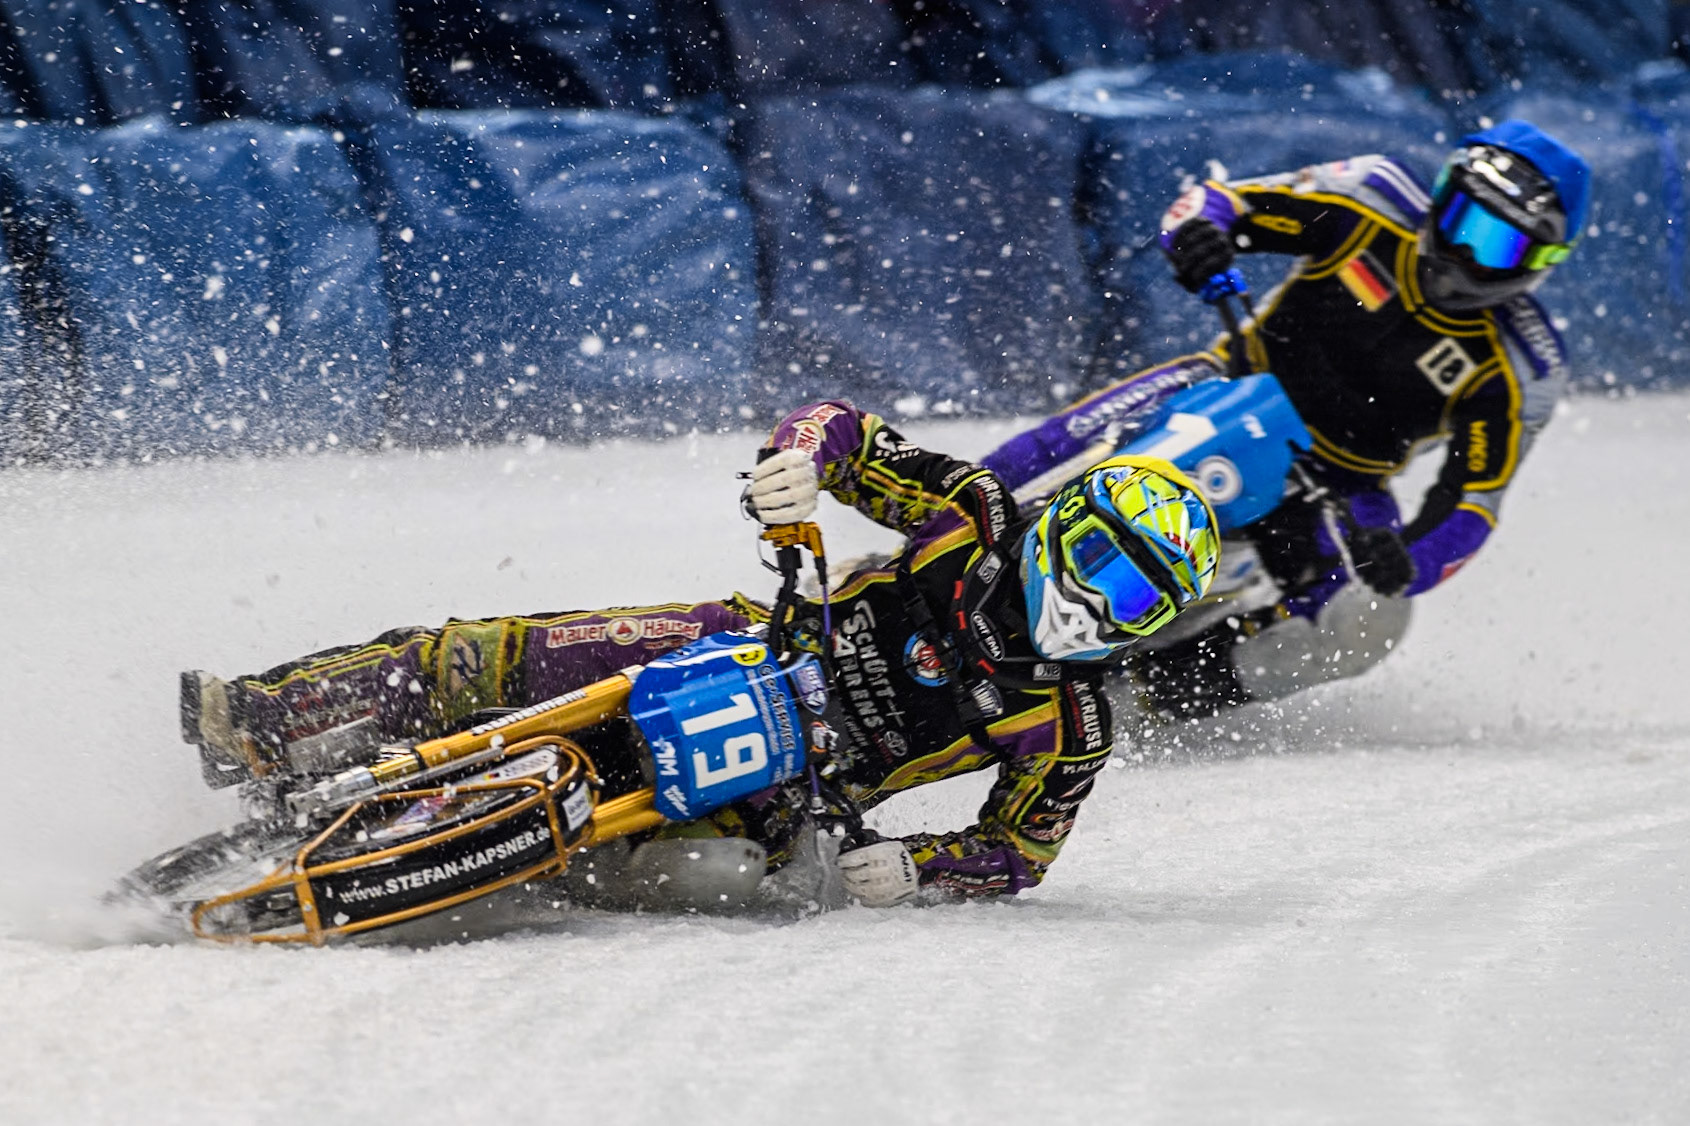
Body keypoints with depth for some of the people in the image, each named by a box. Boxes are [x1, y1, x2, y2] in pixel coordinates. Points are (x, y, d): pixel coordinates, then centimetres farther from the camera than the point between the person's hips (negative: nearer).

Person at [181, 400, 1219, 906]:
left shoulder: (1068, 730, -14)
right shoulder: (976, 518, -10)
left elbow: (1018, 855, -6)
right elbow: (843, 427, -4)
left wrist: (917, 866, -26)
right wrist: (800, 462, -28)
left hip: (775, 789, -3)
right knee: (495, 659, -14)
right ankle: (265, 723, -6)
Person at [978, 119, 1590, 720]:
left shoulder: (1518, 373, -13)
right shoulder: (1377, 204, -12)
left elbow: (1470, 509, -15)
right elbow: (1218, 201, -10)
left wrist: (1407, 566, -37)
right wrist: (1197, 229, -35)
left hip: (1333, 486, 0)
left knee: (1367, 622, -30)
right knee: (1064, 444, -26)